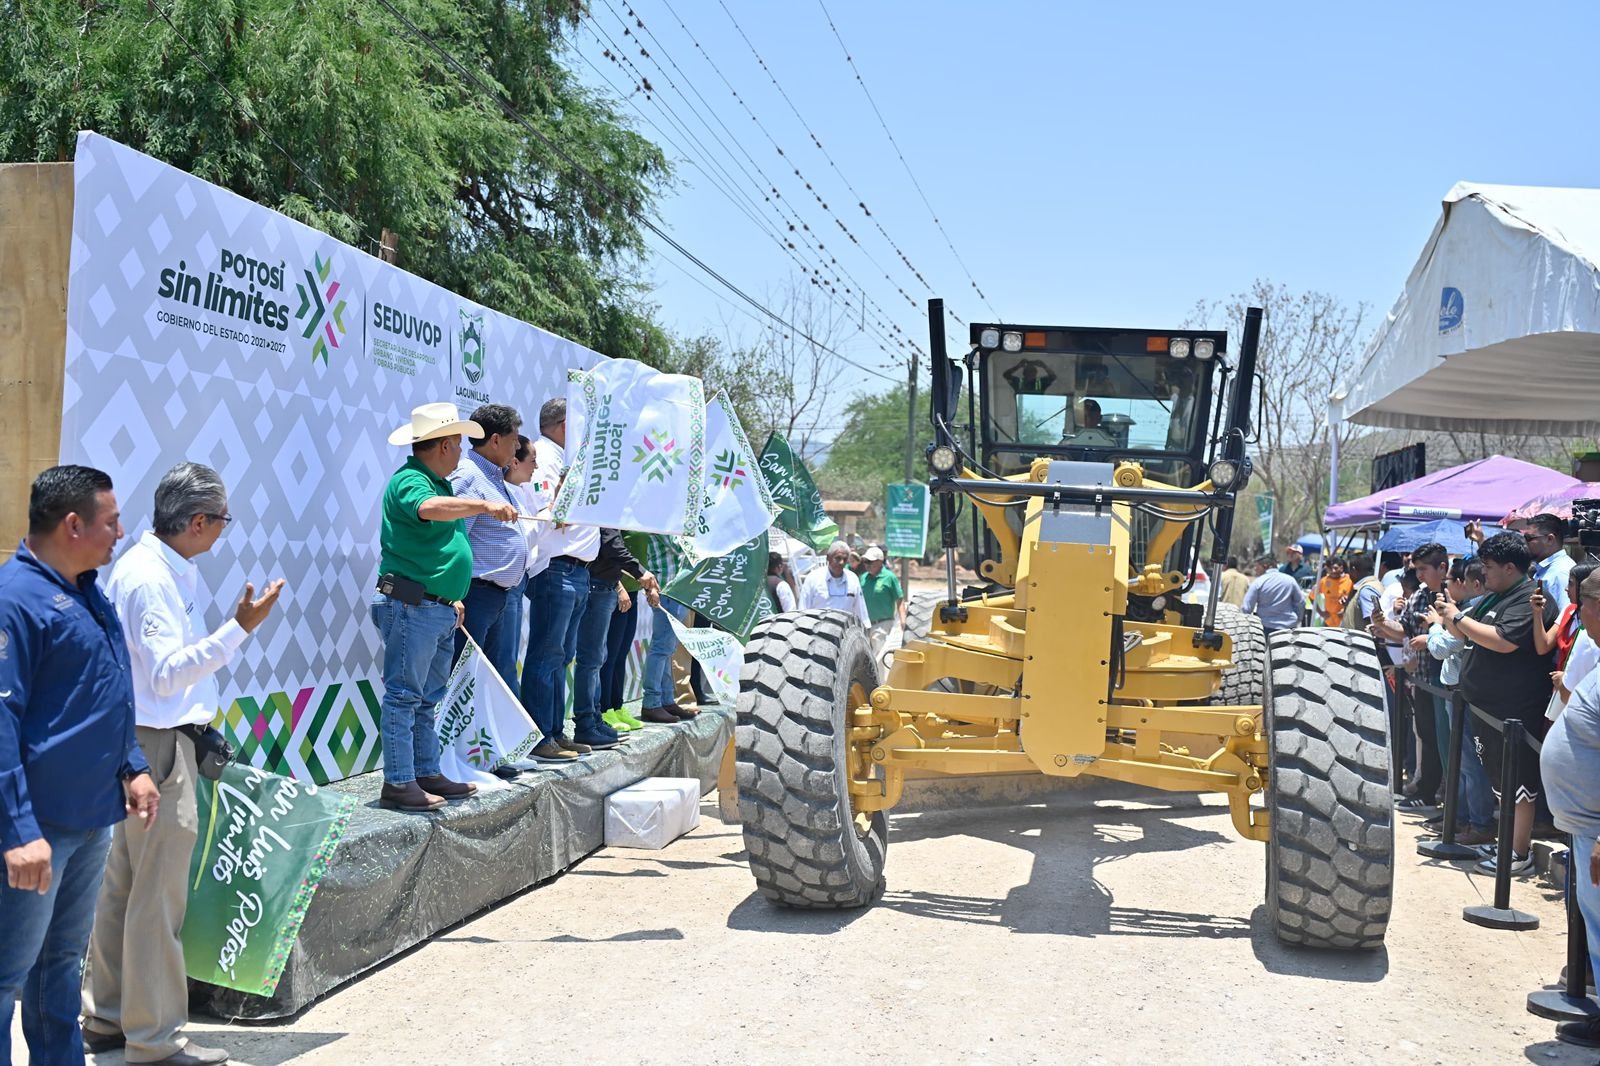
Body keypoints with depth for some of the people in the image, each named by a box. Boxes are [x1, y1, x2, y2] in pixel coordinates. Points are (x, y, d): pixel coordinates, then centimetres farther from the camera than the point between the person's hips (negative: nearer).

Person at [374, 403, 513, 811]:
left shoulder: (440, 483, 20)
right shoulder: (409, 480, -11)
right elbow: (428, 508, -36)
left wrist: (452, 597, 25)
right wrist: (484, 506, -40)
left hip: (439, 610, 10)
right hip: (411, 607, -10)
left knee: (428, 697, 14)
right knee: (404, 695, -7)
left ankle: (427, 775, 20)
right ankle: (398, 783, -5)